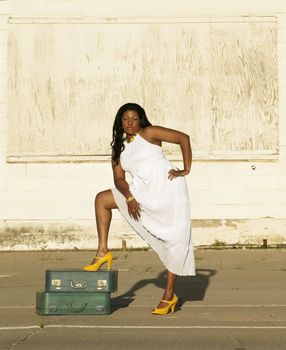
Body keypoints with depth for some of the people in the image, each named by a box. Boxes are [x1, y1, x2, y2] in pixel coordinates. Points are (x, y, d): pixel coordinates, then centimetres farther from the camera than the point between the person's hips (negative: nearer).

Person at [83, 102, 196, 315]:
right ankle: (103, 252, -1)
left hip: (168, 187, -6)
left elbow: (183, 138, -5)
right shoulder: (119, 148, 12)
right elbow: (119, 178, 4)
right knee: (102, 199, 0)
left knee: (176, 241, -4)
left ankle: (170, 296, 4)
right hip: (145, 192, 6)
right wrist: (129, 198, -13)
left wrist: (186, 170, -8)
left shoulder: (149, 133, -3)